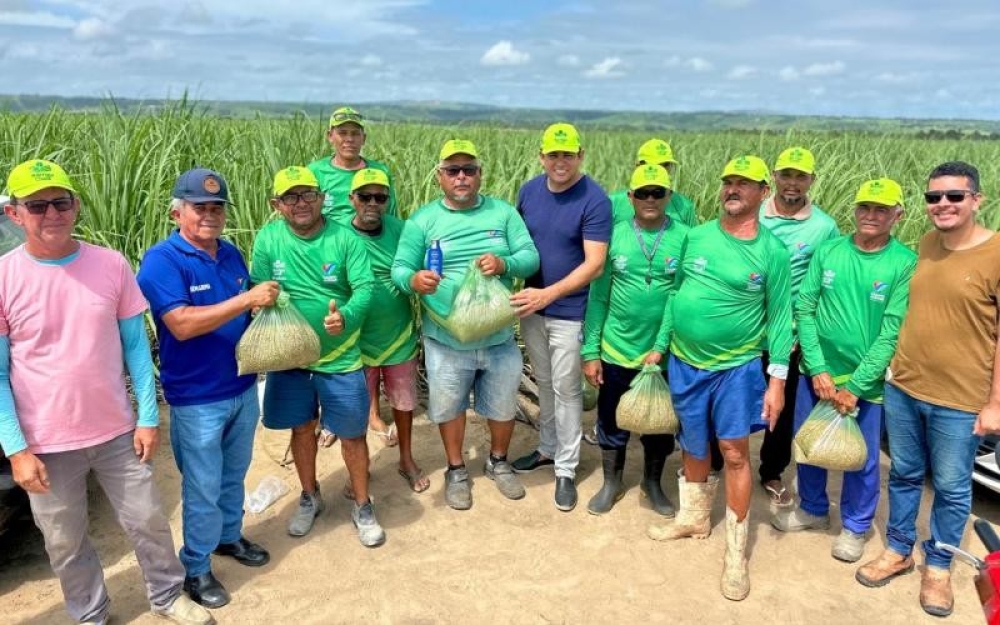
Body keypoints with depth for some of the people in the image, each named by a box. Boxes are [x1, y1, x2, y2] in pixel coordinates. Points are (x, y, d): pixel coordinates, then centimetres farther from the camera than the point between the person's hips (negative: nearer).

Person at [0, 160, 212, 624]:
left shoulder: (112, 265, -6)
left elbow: (135, 344, 0)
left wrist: (148, 417, -2)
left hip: (117, 432, 1)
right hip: (47, 445, -1)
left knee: (147, 520, 14)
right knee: (65, 543, 15)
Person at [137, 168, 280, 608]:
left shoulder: (231, 253, 5)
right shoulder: (162, 260, -16)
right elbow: (183, 325, -27)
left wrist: (267, 304, -5)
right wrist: (248, 299, -29)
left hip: (243, 388, 6)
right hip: (197, 399, -6)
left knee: (234, 475, 23)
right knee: (203, 489, 7)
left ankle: (230, 536, 44)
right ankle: (195, 569, 26)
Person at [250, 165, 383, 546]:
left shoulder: (344, 239, -12)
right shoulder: (268, 239, -5)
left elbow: (365, 287, -18)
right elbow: (257, 290, -4)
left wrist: (345, 316, -36)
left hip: (340, 359, -2)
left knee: (353, 435, 8)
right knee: (302, 428, 19)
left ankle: (362, 507, 30)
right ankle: (310, 498, 43)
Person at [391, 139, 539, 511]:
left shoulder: (504, 213, 1)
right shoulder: (422, 220, -3)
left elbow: (531, 257, -5)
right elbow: (399, 269, -10)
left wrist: (504, 263, -27)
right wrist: (414, 280, -34)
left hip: (499, 337, 1)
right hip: (446, 340, -1)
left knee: (503, 406, 18)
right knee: (449, 407, 16)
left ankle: (498, 462, 45)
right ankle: (456, 470, 39)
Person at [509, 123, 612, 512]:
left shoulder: (594, 200, -16)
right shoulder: (529, 191, 1)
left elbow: (594, 263, -21)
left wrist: (549, 294, -29)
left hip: (569, 312, -5)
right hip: (531, 306, 5)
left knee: (566, 389, 5)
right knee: (544, 383, 19)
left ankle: (566, 470, 18)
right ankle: (548, 448, 37)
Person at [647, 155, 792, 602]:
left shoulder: (772, 252, -6)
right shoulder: (695, 237, 1)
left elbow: (779, 318, -4)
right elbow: (674, 294, 7)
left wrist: (777, 379, -7)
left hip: (737, 367, -3)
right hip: (684, 363, 3)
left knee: (735, 453, 0)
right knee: (693, 447, 17)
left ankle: (736, 551, 15)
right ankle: (693, 517, 39)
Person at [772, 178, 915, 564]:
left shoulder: (906, 264, -12)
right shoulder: (828, 251, -3)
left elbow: (893, 332, -14)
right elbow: (805, 309, -4)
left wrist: (855, 386, -17)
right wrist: (818, 370, -12)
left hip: (866, 380, -3)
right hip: (817, 373, 3)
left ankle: (855, 527, 36)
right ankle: (813, 510, 42)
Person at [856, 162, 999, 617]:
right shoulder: (926, 244, 4)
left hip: (960, 400, -5)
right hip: (902, 387, 5)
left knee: (952, 489, 11)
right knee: (904, 475, 18)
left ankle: (938, 566, 31)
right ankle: (898, 551, 36)